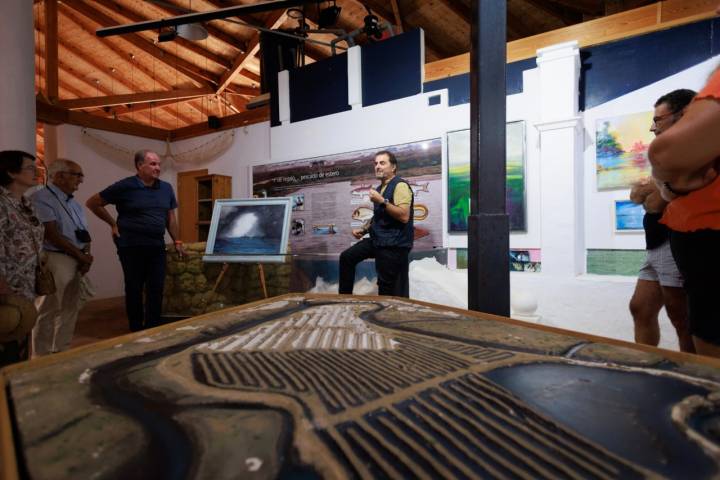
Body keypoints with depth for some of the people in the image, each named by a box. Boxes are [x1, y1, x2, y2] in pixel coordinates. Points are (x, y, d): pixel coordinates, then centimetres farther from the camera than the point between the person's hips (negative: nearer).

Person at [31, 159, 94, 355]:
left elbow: (84, 235, 15)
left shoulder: (73, 203, 17)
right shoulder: (41, 198, -9)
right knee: (49, 311, -3)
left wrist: (86, 257, -3)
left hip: (77, 262, 8)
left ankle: (62, 352, 25)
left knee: (70, 309, 12)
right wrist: (82, 256, -9)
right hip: (55, 260, -8)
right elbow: (52, 235, -15)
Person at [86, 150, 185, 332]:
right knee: (134, 290, 7)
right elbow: (92, 203, 2)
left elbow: (171, 217, 14)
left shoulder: (166, 188, 8)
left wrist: (177, 242, 11)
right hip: (131, 247, -4)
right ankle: (136, 331, 19)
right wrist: (113, 224, -1)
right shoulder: (125, 186, -6)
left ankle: (153, 329, 20)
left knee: (156, 289, 7)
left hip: (157, 246, 4)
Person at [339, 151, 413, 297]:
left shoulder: (400, 185, -12)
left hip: (393, 244, -9)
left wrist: (382, 201, -24)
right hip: (378, 240, 9)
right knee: (346, 257, 8)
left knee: (387, 290, -4)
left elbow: (404, 217, -24)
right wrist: (364, 229, 15)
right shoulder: (380, 188, 16)